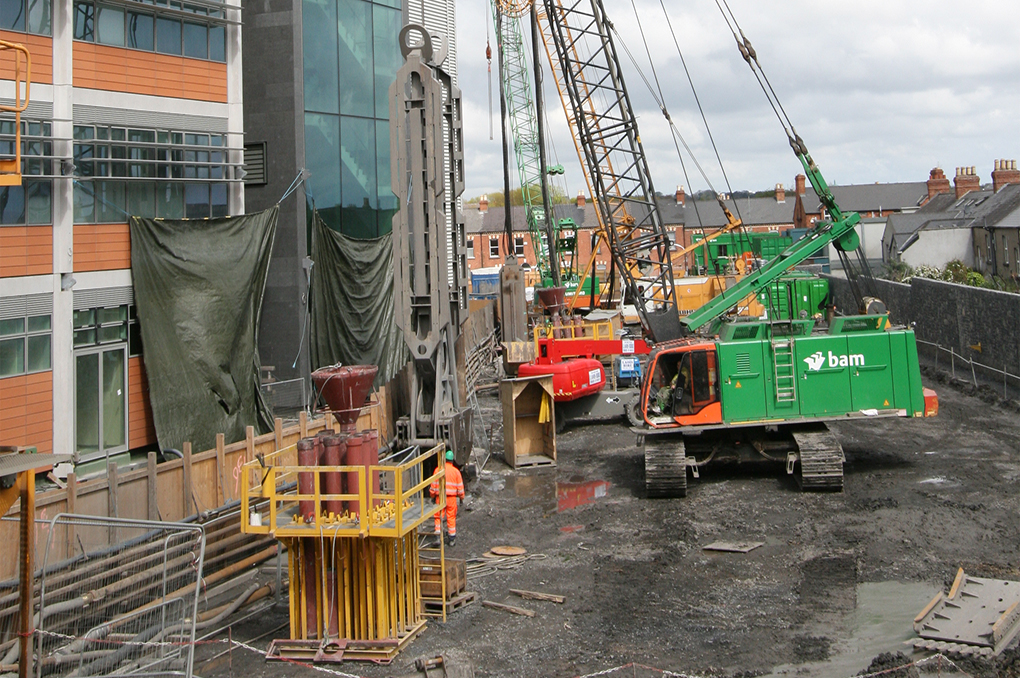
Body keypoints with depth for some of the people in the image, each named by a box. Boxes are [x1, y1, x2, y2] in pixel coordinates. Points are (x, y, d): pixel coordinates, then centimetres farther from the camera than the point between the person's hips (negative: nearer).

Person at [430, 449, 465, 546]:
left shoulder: (438, 470, 0)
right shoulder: (456, 471, 2)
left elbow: (433, 484, 2)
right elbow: (460, 486, 5)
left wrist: (433, 495, 13)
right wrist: (461, 498, 15)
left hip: (440, 496, -1)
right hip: (452, 497, 1)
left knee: (438, 515, 8)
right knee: (451, 517, 7)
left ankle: (438, 531, -8)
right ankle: (452, 538, 11)